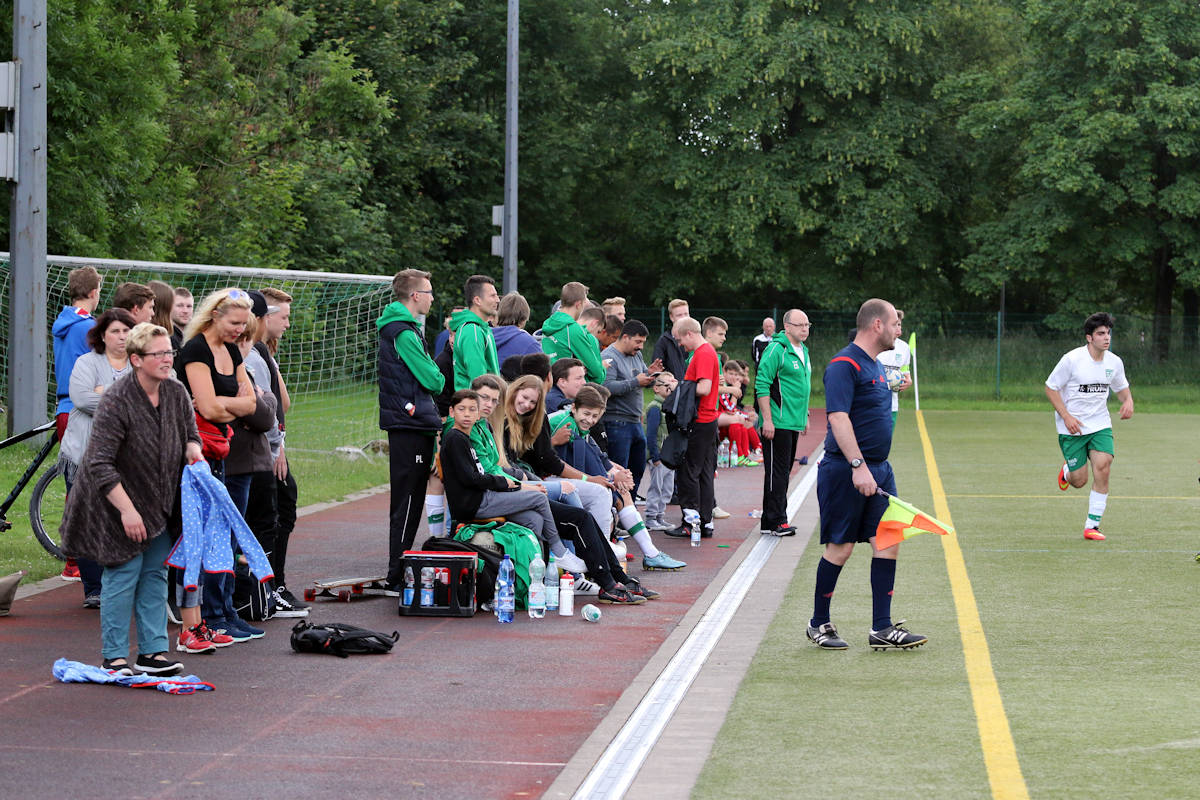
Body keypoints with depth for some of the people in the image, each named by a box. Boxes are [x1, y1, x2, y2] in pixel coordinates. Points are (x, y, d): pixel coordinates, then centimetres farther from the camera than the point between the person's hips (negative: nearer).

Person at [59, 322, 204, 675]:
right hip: (117, 500, -6)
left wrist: (193, 449, -10)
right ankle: (114, 657, 1)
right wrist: (127, 509, -28)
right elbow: (100, 464, -25)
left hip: (158, 501, 6)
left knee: (156, 573, 7)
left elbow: (190, 432, 14)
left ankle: (152, 652, 13)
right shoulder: (116, 402, -23)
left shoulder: (176, 393, -4)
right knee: (124, 573, -7)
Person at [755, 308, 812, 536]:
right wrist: (767, 420, -20)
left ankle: (771, 520, 19)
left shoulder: (803, 351, 15)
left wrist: (804, 416, 24)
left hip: (794, 423, 9)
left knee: (784, 472, 12)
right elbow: (762, 385, -17)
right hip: (777, 423, -9)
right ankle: (775, 521, -3)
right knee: (777, 472, -6)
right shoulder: (776, 350, -13)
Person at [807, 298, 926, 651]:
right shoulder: (845, 364, -14)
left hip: (878, 470, 9)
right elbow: (838, 417, -23)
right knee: (840, 547, -1)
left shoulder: (874, 365, 16)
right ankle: (819, 625, 13)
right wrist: (858, 466, -28)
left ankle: (882, 629, 5)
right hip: (845, 472, -9)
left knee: (888, 542, 2)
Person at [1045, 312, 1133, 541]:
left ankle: (1092, 525, -5)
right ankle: (1067, 471, 38)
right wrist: (1067, 416, -17)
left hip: (1100, 425, 3)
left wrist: (1128, 400, -5)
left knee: (1102, 469, -17)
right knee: (1079, 481, -3)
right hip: (1072, 428, -3)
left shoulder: (1115, 362, 0)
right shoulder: (1072, 359, -14)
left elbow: (1122, 388, 18)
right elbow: (1050, 388, -7)